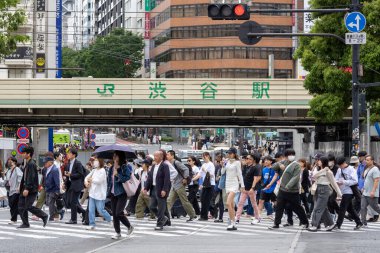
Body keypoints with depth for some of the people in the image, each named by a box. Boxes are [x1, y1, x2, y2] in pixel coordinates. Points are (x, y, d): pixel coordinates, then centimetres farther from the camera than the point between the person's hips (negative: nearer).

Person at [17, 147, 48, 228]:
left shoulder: (31, 164, -15)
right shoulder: (27, 164, 14)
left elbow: (31, 178, -22)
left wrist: (27, 189, -26)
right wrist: (21, 187, 20)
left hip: (31, 189, -10)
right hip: (25, 189, 10)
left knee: (28, 206, -9)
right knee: (21, 205, 5)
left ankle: (44, 216, 4)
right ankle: (25, 223, 9)